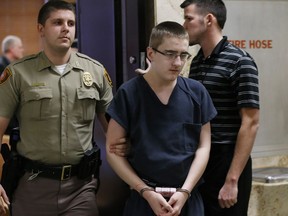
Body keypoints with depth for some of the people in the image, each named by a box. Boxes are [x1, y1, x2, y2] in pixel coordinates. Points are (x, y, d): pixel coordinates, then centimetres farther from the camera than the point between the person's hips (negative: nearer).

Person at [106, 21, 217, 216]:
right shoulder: (129, 93, -5)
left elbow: (203, 146, 2)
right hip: (144, 198, -1)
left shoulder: (196, 92, 0)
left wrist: (185, 191, -8)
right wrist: (146, 192, -9)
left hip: (188, 199, 2)